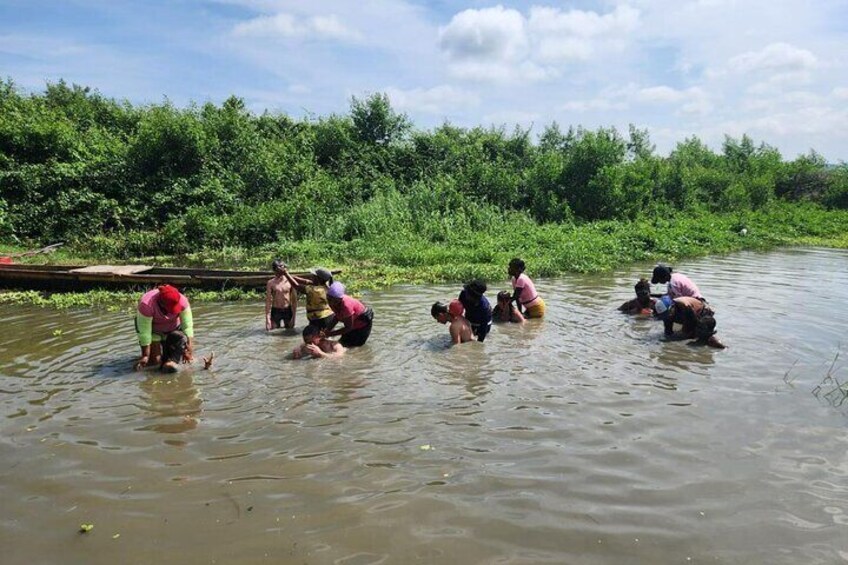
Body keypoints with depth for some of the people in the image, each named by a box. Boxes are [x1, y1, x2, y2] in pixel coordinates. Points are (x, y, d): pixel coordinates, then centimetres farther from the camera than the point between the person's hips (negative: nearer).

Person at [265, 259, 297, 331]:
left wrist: (293, 317, -5)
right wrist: (267, 319, -11)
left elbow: (294, 300, -2)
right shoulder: (271, 283, -5)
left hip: (288, 310, 1)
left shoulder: (290, 281, -5)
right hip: (275, 311, -1)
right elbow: (268, 301, -6)